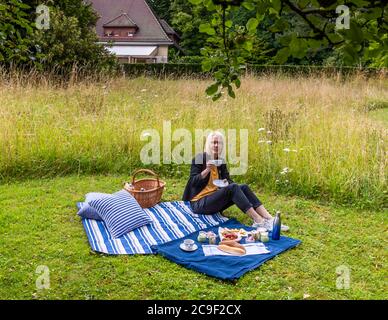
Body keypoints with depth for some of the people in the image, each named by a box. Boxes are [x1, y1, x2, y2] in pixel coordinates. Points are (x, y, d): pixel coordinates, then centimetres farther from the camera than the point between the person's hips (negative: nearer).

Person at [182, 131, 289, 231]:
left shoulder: (221, 161, 11)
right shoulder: (199, 158, -7)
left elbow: (228, 180, 7)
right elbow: (193, 182, -12)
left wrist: (226, 182, -17)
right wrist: (207, 170, -26)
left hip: (215, 199, 6)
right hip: (200, 202, -6)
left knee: (243, 187, -15)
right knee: (233, 188, -28)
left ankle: (269, 219, -28)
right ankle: (259, 221, -35)